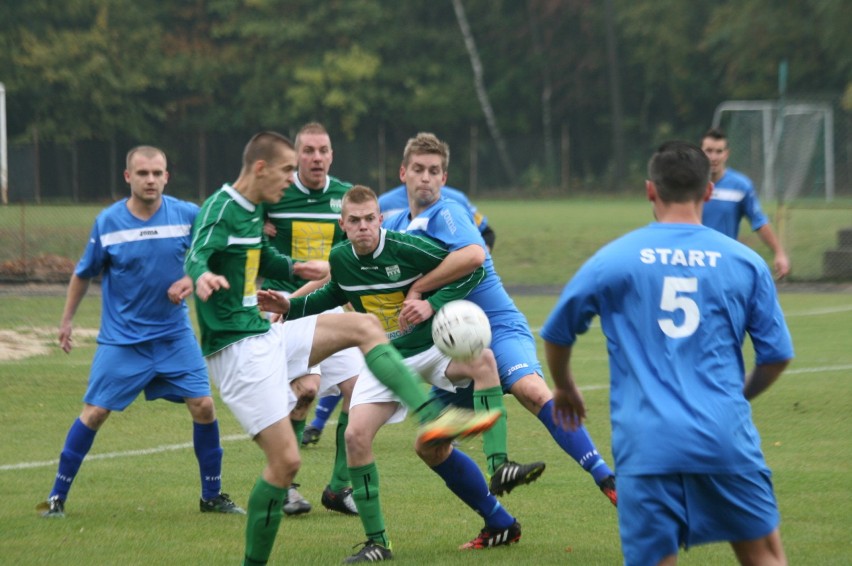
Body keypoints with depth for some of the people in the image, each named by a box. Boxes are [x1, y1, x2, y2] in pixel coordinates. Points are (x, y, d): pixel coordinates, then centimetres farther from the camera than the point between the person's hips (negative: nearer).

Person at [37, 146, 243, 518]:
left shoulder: (188, 216, -7)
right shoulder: (108, 222, -7)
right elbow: (84, 273, 7)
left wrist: (192, 280, -14)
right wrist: (67, 319, 12)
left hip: (174, 336, 1)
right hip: (121, 339, -1)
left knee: (203, 407, -5)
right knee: (94, 413, -3)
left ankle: (212, 495, 12)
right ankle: (56, 497, 8)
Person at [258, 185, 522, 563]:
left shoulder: (406, 248, -19)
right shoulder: (340, 258, -3)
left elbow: (472, 269, -15)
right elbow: (336, 294, 22)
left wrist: (432, 305, -25)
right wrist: (291, 306, 9)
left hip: (431, 346, -4)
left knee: (482, 359, -37)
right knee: (356, 436, -15)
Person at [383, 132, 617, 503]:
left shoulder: (446, 213, -10)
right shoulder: (395, 225, 14)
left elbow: (474, 254, -30)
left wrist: (417, 289, -23)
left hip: (498, 327, -9)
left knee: (532, 390, -34)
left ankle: (606, 480, -39)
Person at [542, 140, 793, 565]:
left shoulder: (612, 260, 5)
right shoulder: (745, 262, 6)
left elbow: (556, 335, 17)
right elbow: (777, 355, 10)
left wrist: (564, 390, 38)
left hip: (646, 446, -1)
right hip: (726, 440, 1)